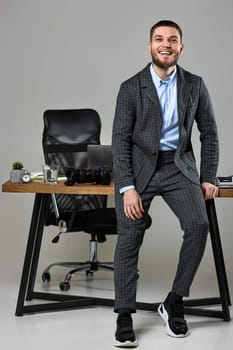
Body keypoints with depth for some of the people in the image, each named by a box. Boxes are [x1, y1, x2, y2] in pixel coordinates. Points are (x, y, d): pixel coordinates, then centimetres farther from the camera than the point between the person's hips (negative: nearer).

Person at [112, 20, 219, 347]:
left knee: (199, 225, -20)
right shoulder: (131, 87, -3)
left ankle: (174, 301, -4)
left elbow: (209, 133, 10)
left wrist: (208, 178, 1)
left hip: (178, 166, 2)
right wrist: (128, 188, -16)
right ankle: (124, 317, -1)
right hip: (139, 167, -1)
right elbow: (121, 140, -6)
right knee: (128, 239, -12)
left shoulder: (195, 85, 4)